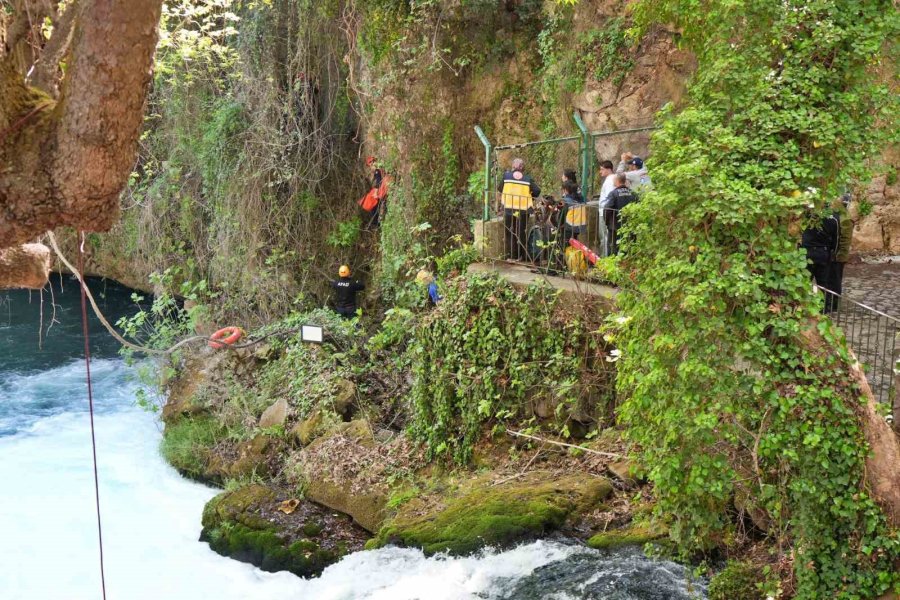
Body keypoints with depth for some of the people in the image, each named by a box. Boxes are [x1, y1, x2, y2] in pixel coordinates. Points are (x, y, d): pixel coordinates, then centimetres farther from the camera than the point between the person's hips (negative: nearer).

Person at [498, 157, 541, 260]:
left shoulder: (506, 176, 0)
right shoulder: (528, 179, 0)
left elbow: (500, 190, 4)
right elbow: (537, 191, -5)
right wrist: (529, 197, 11)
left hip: (508, 209, 0)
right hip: (523, 210, 0)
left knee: (509, 233, 13)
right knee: (521, 233, 12)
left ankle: (511, 255, 13)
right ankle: (520, 256, 14)